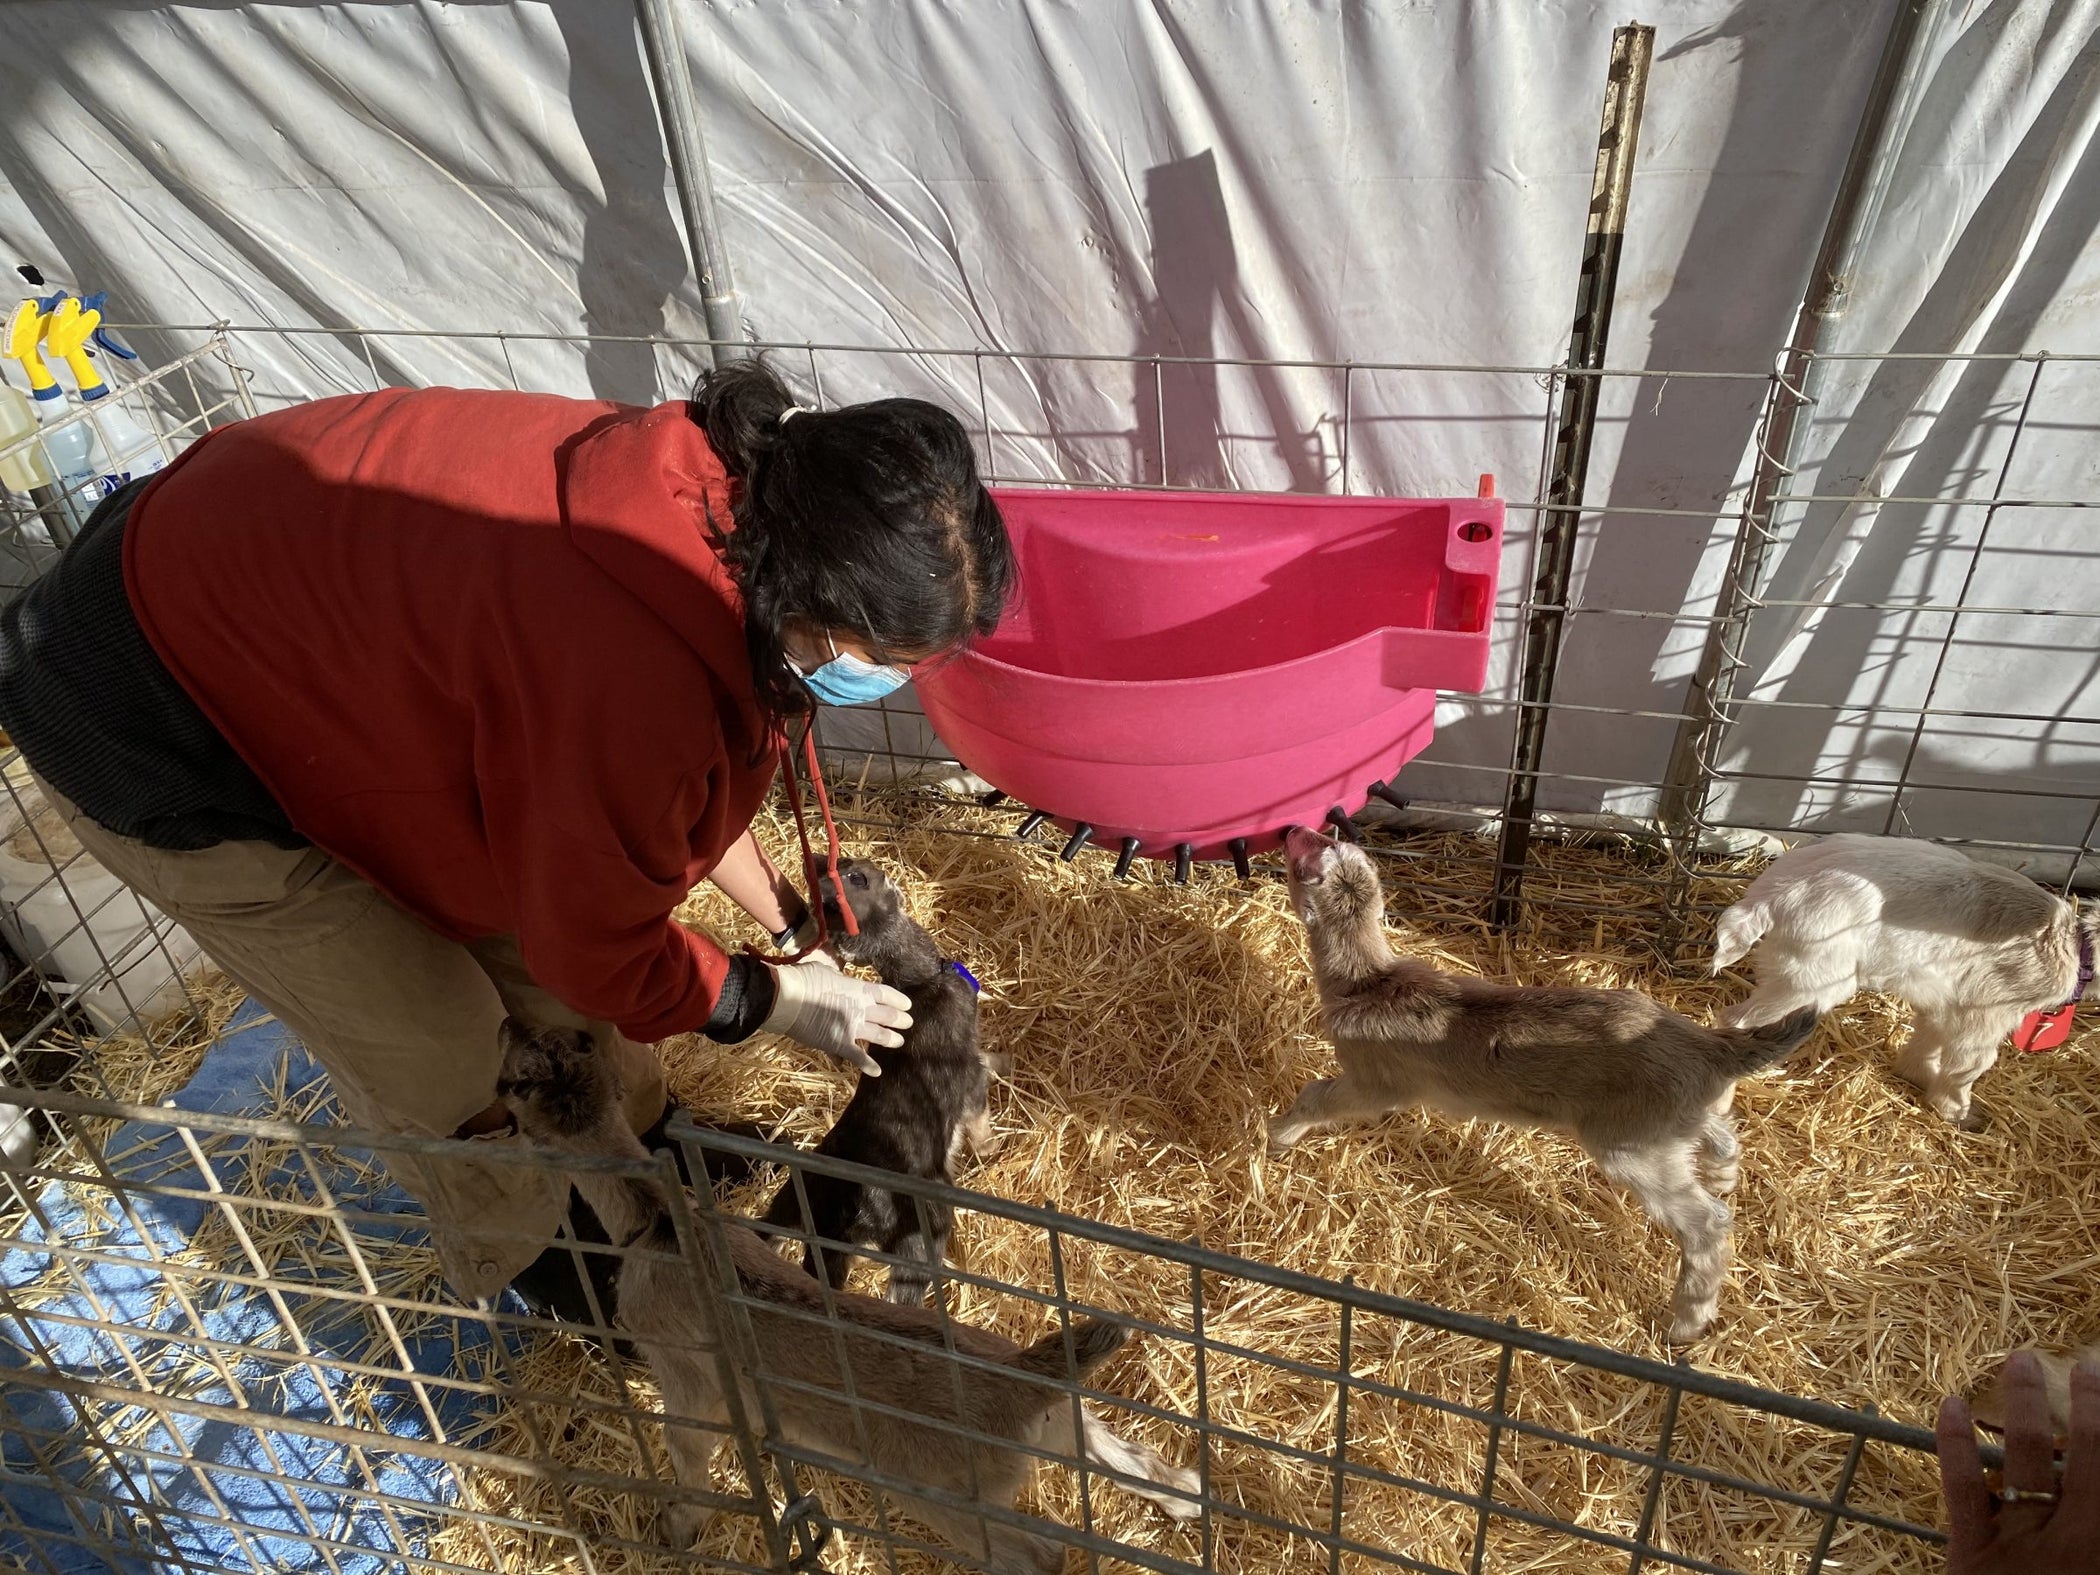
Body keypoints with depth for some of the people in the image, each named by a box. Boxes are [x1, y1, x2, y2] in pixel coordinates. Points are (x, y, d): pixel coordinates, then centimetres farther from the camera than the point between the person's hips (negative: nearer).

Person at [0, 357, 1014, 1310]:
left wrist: (791, 925, 6)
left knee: (530, 927, 13)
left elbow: (690, 771, 3)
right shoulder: (623, 684, -42)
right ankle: (536, 1270, 29)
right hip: (152, 722, -7)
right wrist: (787, 1001, -7)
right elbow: (602, 958, -22)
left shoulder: (723, 492, -15)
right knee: (434, 1040, 1)